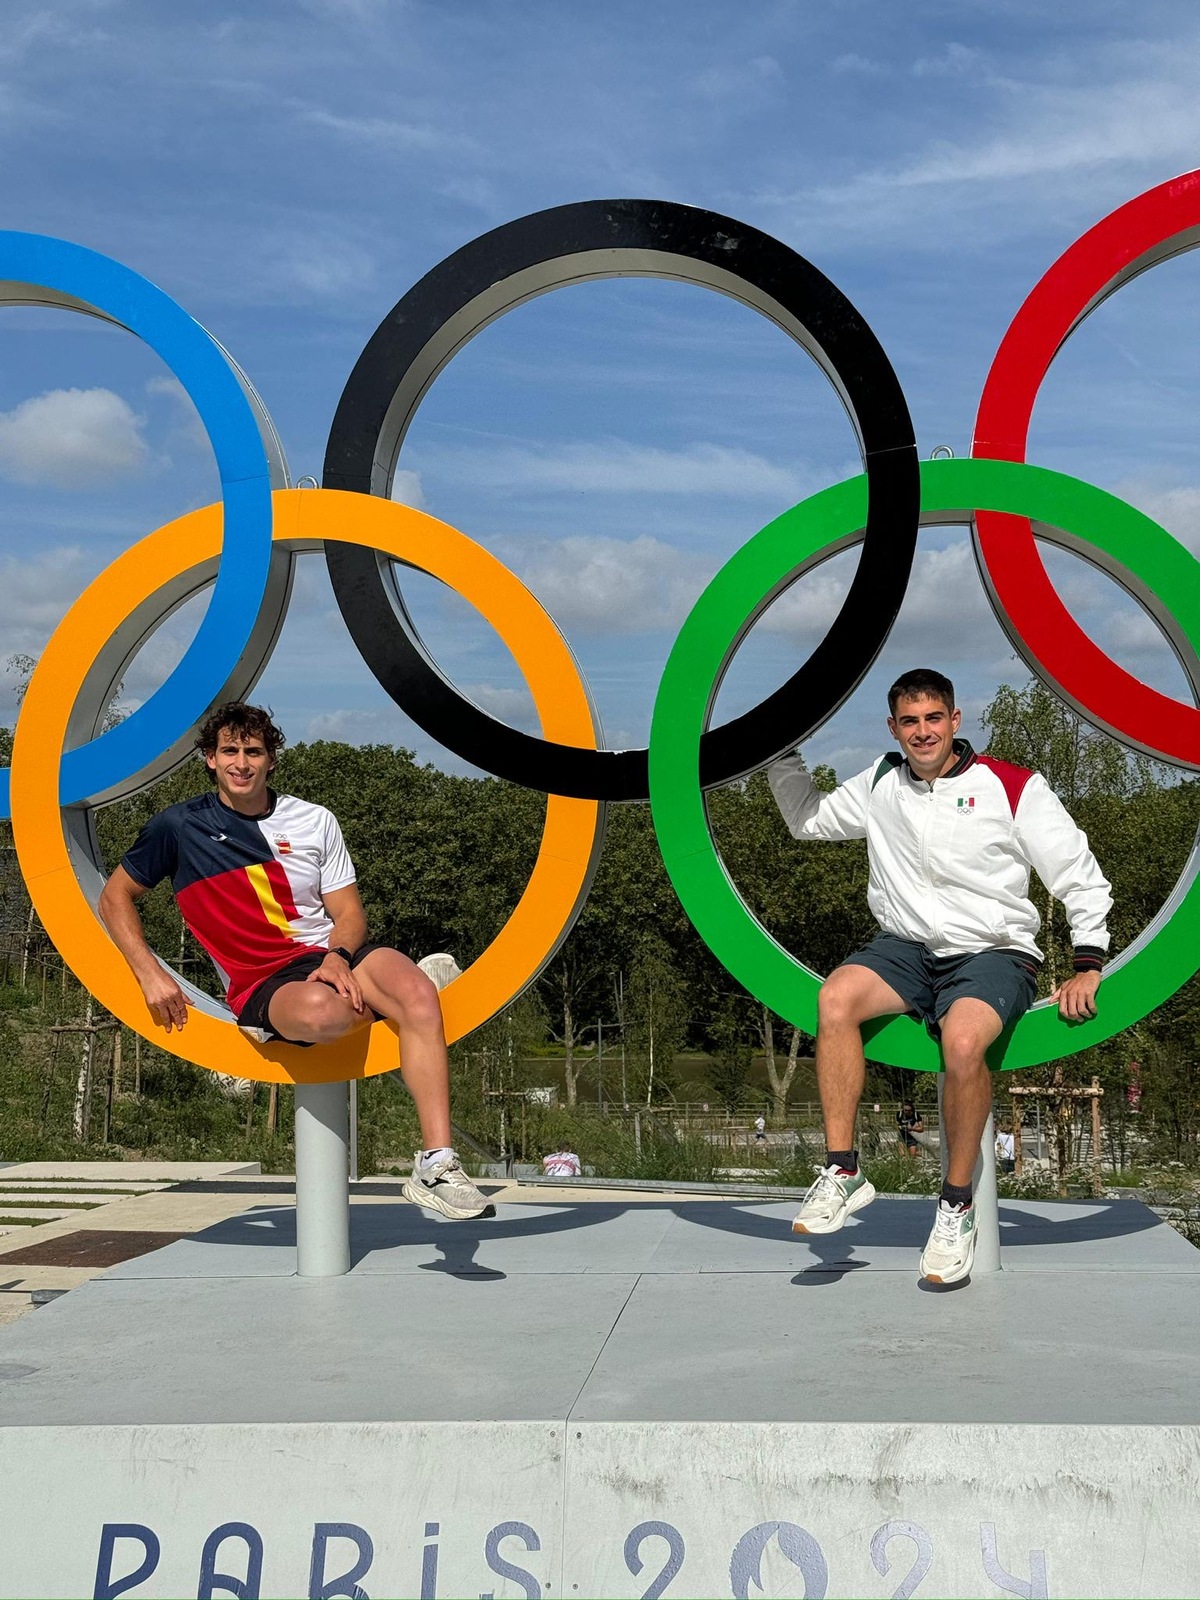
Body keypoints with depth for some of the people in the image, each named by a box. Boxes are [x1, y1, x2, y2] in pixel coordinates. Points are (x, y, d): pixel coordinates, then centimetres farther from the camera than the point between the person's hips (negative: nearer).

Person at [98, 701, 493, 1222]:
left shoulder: (314, 821, 11)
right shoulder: (181, 826, 5)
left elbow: (349, 911, 11)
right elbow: (115, 897, 13)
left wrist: (338, 957, -14)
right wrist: (151, 974, -3)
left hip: (331, 954, 3)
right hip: (260, 984, -3)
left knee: (419, 996, -32)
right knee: (320, 1010, -41)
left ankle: (435, 1164, -32)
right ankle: (384, 999, -3)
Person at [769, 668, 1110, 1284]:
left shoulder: (1013, 787, -1)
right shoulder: (881, 785, 11)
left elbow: (1082, 880, 1)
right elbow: (808, 819, 24)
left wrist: (1087, 968, -8)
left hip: (994, 954, -3)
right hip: (907, 950, 4)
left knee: (962, 1039, -35)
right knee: (835, 996, -28)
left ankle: (956, 1205, -15)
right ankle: (842, 1171, -19)